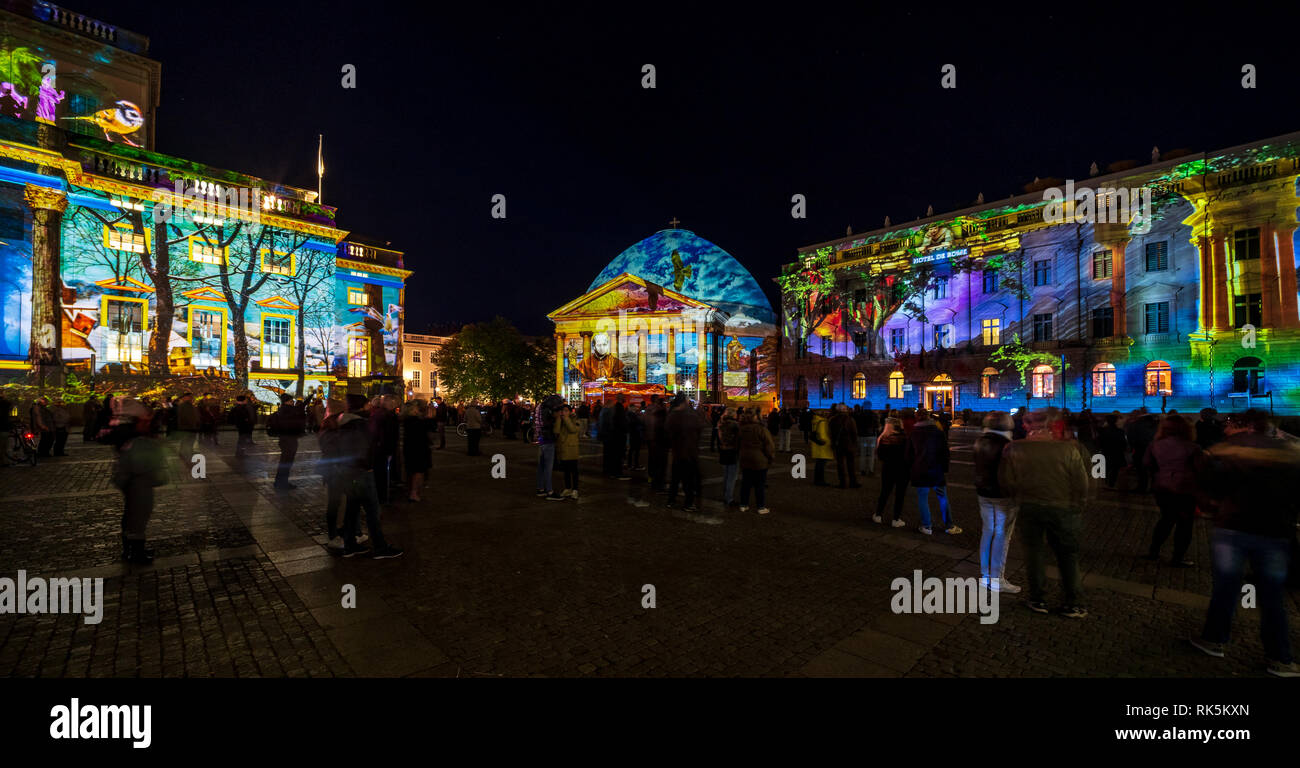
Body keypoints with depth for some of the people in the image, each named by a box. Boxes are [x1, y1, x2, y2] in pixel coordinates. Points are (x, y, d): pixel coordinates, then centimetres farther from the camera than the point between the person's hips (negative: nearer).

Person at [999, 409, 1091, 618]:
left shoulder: (1014, 449, -10)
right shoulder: (1068, 448, -12)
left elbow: (1006, 482, -6)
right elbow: (1082, 483, -7)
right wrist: (1078, 507, 9)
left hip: (1028, 507, 0)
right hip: (1062, 507, 0)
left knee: (1033, 550, 14)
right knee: (1067, 555, 15)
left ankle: (1038, 600, 22)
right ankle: (1074, 604, 22)